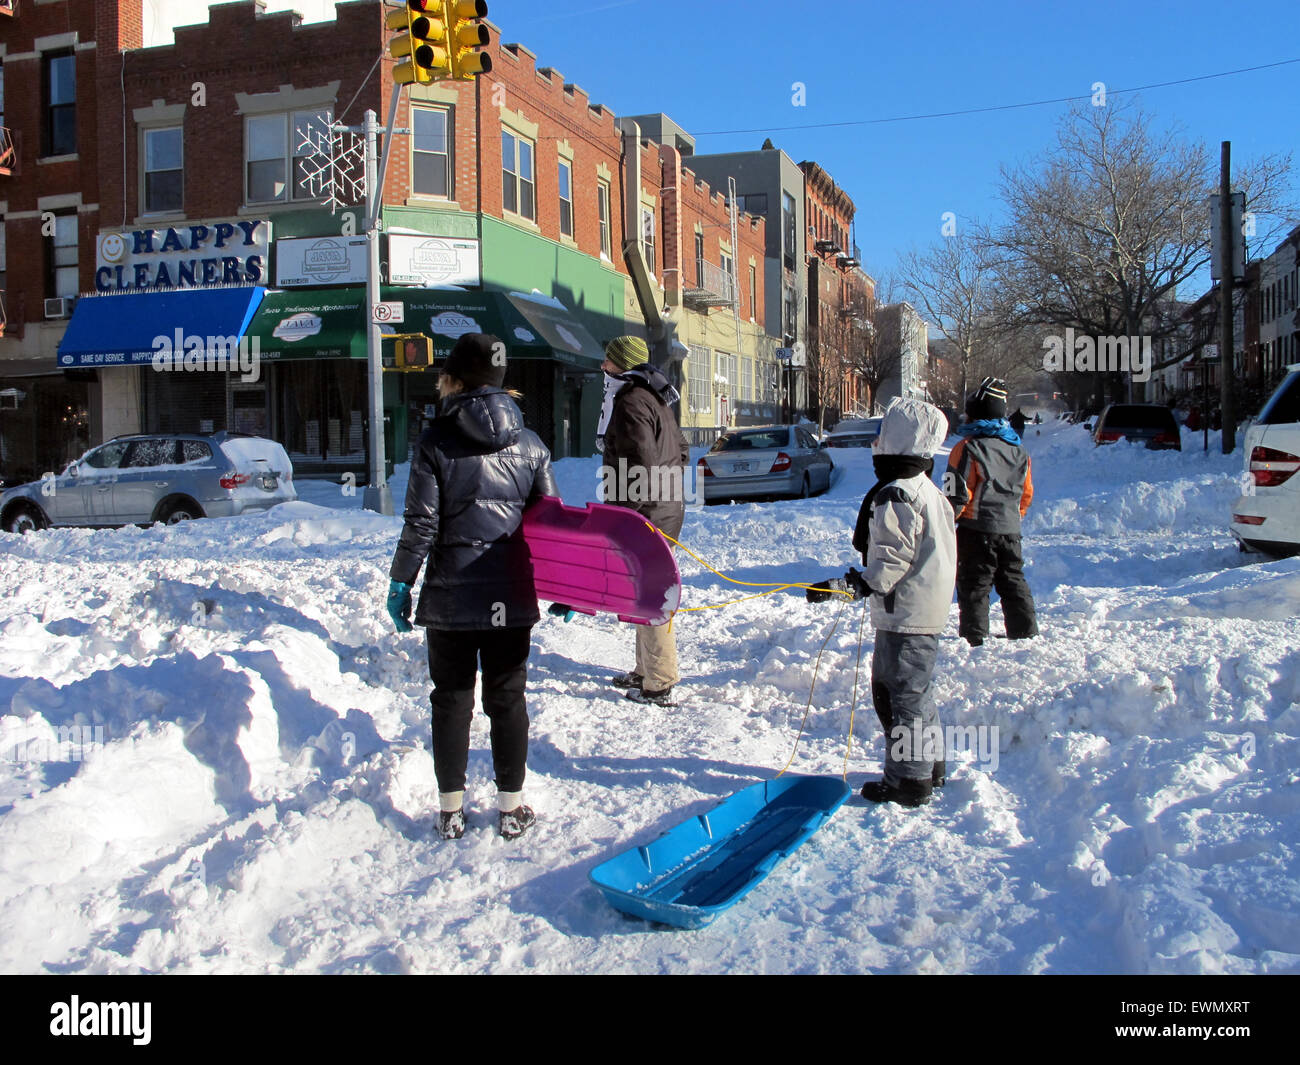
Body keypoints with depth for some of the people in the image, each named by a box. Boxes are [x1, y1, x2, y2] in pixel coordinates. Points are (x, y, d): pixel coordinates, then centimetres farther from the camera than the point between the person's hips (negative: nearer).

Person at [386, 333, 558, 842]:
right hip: (511, 596, 2)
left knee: (451, 697, 10)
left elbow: (420, 524, -9)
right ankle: (512, 806, 17)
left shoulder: (436, 442, -7)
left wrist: (400, 581, 2)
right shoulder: (528, 443, 2)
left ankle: (451, 809, 16)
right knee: (507, 696, 12)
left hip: (450, 594, -2)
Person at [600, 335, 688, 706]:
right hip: (666, 509, 11)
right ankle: (646, 671, 30)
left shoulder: (632, 402, -17)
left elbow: (642, 467, -23)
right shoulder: (657, 399, 16)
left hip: (646, 517, -11)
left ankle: (659, 686, 0)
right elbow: (680, 450, 22)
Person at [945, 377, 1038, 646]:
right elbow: (1026, 493, 17)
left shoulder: (968, 448, -13)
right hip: (1010, 529, 6)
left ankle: (975, 638, 0)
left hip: (976, 529, -6)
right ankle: (1026, 634, 22)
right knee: (1014, 584, 16)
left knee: (974, 586, 1)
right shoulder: (1018, 449, 10)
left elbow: (957, 495, -14)